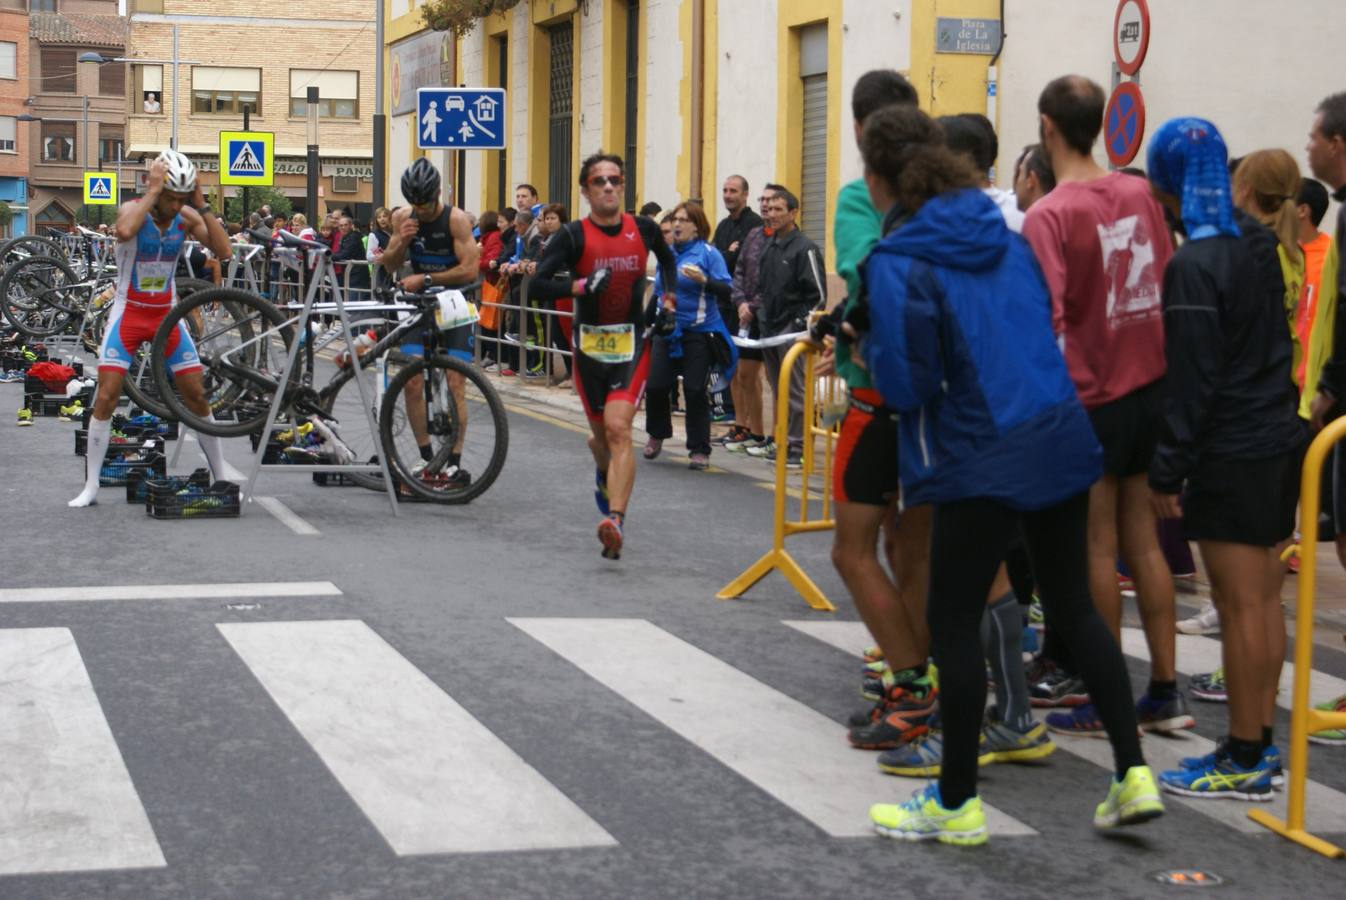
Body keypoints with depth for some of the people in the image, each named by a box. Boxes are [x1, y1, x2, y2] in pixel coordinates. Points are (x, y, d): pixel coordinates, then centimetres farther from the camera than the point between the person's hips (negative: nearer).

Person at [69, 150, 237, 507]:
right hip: (128, 313, -3)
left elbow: (223, 251, -19)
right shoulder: (133, 209, -16)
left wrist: (202, 206, -23)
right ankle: (91, 485, -2)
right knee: (106, 397, -8)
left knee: (197, 395, 5)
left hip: (167, 314, 3)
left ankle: (220, 471, 21)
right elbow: (124, 231, -41)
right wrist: (153, 191, -34)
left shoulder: (186, 217, -6)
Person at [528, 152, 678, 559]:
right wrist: (581, 286, -29)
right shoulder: (573, 235, -8)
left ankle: (615, 519, -27)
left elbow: (667, 258, 24)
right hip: (589, 344, 1)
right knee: (602, 434, 13)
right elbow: (538, 283, -15)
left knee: (618, 429, -18)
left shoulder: (643, 229, 0)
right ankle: (605, 475, 50)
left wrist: (669, 296, 12)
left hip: (632, 344, 0)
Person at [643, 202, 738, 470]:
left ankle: (699, 450, 7)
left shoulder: (709, 254, -6)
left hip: (699, 332, -5)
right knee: (656, 385, 0)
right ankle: (657, 435, 26)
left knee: (696, 391, -4)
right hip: (667, 330, 5)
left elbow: (727, 290, -14)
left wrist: (703, 280, -29)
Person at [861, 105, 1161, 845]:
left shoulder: (900, 262, -13)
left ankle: (956, 804, 15)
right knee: (1074, 605, 17)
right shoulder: (1005, 236, 8)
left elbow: (906, 382, -16)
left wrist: (871, 351, 3)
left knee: (952, 623, 6)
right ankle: (1133, 775, 17)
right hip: (1061, 440, 7)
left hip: (983, 459, -7)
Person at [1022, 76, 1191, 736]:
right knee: (1143, 541, 12)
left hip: (1090, 397, -6)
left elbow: (1045, 317, -21)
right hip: (1149, 385, 6)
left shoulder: (1048, 215, -16)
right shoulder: (1138, 193, 3)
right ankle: (1165, 690, 16)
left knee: (1098, 548, 3)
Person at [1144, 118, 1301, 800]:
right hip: (1278, 440, 9)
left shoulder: (1194, 265, -16)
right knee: (1264, 600, 14)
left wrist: (1168, 471, -12)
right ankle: (1259, 740, 22)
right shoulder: (1257, 241, 9)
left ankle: (1245, 762, 3)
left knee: (1240, 607, -3)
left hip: (1233, 455, -9)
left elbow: (1191, 381, -17)